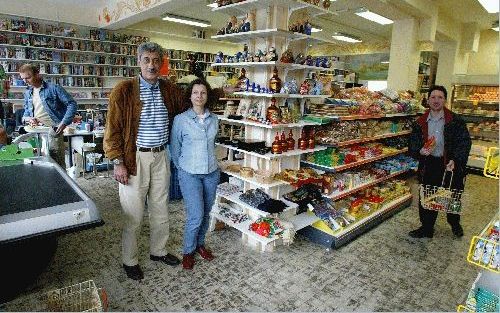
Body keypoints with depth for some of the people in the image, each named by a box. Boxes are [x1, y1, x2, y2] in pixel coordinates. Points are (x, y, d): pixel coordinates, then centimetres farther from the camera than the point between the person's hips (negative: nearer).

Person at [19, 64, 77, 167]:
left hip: (52, 132, -6)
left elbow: (72, 104, -8)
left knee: (58, 165, -5)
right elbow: (26, 113, 24)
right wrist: (27, 118, -1)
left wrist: (64, 123, -16)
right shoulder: (27, 93, 16)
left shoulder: (53, 88, -4)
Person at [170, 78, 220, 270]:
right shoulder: (181, 119, -8)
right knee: (195, 215, -6)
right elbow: (174, 147, 1)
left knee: (206, 213, 14)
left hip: (212, 172, 4)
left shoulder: (214, 120, 4)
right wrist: (182, 167, 8)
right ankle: (188, 251, 18)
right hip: (190, 174, -4)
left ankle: (200, 244, 37)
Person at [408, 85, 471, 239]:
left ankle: (455, 224, 43)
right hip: (429, 166, 1)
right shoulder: (420, 122, 2)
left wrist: (455, 160, -21)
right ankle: (426, 228, 22)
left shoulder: (455, 121, -5)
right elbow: (412, 143, 6)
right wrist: (420, 151, -16)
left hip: (451, 165, -1)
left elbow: (465, 142, -8)